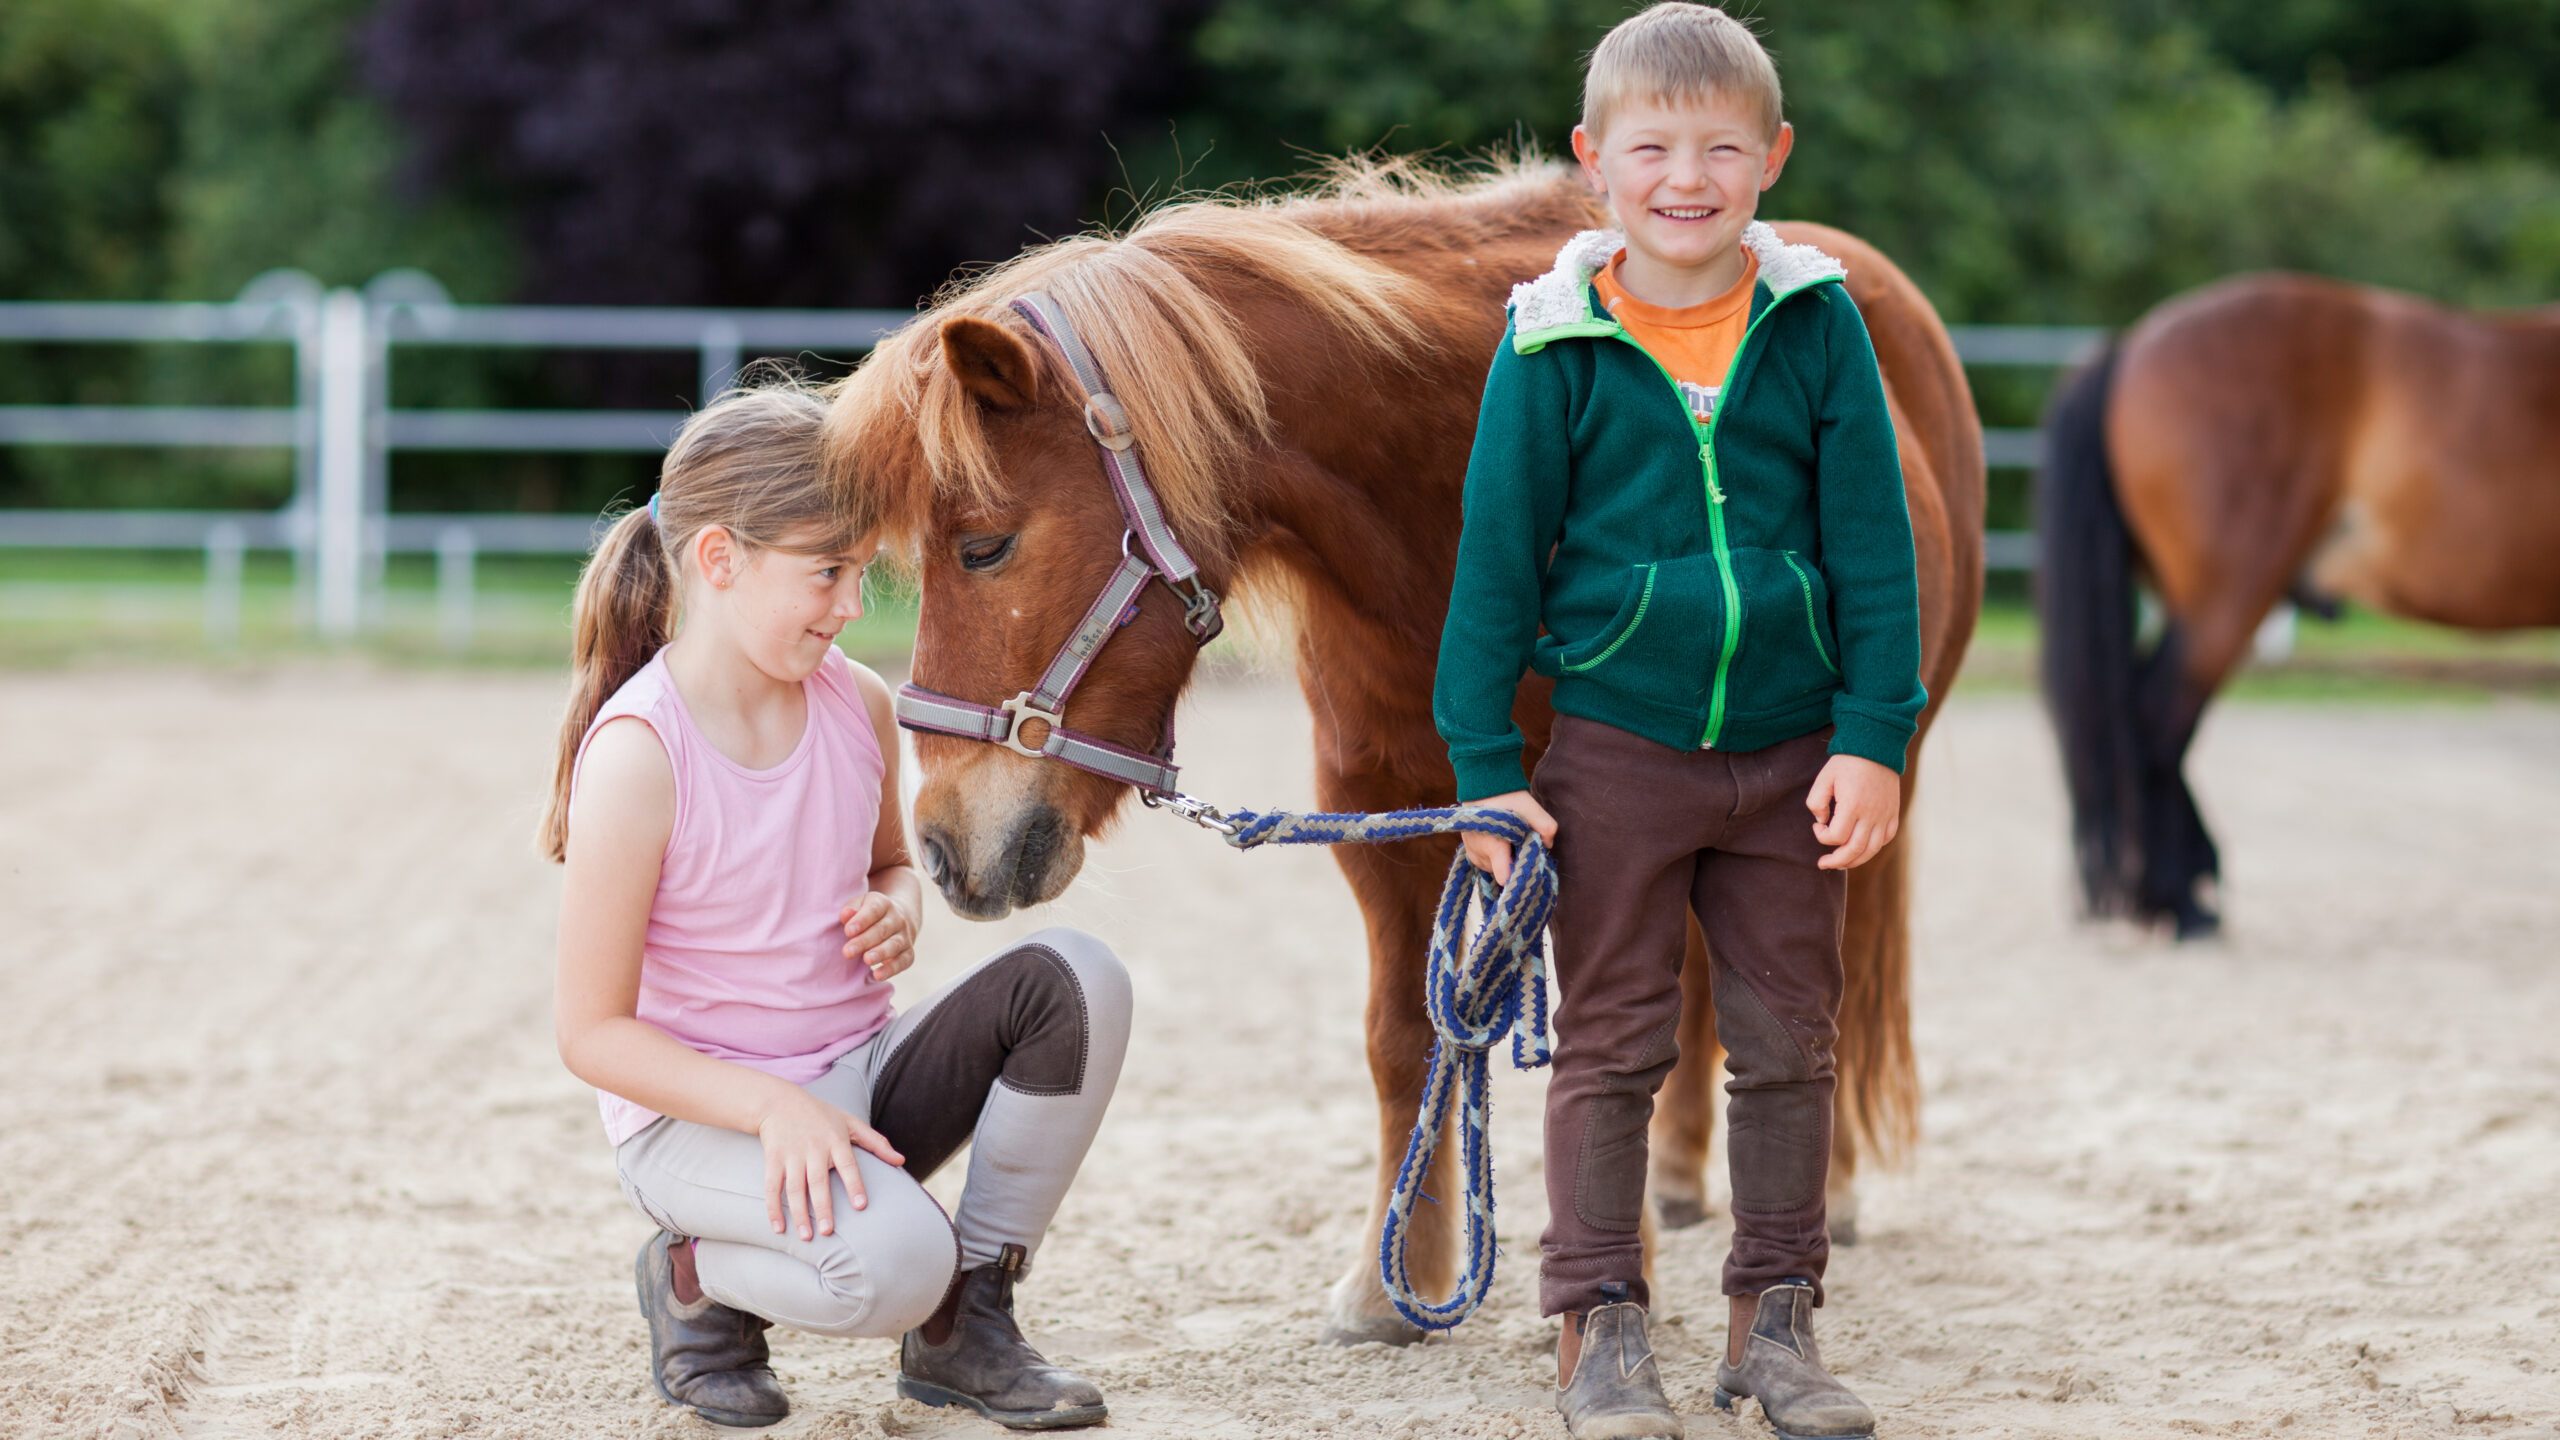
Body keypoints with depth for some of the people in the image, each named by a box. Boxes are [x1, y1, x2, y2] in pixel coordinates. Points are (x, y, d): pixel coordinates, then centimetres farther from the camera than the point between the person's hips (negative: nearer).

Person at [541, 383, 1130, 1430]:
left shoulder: (857, 703, -1)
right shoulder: (636, 754, -20)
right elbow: (593, 1034, -17)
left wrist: (898, 914, -5)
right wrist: (772, 1106, -29)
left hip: (862, 1078, 7)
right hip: (701, 1112, -7)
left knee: (1074, 979, -16)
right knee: (892, 1262, -35)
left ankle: (965, 1324, -5)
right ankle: (695, 1281, 1)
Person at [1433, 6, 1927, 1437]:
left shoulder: (1819, 324, -3)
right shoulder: (1554, 346, -6)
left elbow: (1875, 546, 0)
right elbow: (1498, 558, -2)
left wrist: (1874, 737, -6)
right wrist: (1487, 769, -4)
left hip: (1791, 753, 2)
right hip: (1616, 744, -2)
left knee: (1791, 1043, 9)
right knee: (1613, 1042, 5)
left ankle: (1777, 1318, 21)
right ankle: (1600, 1324, 14)